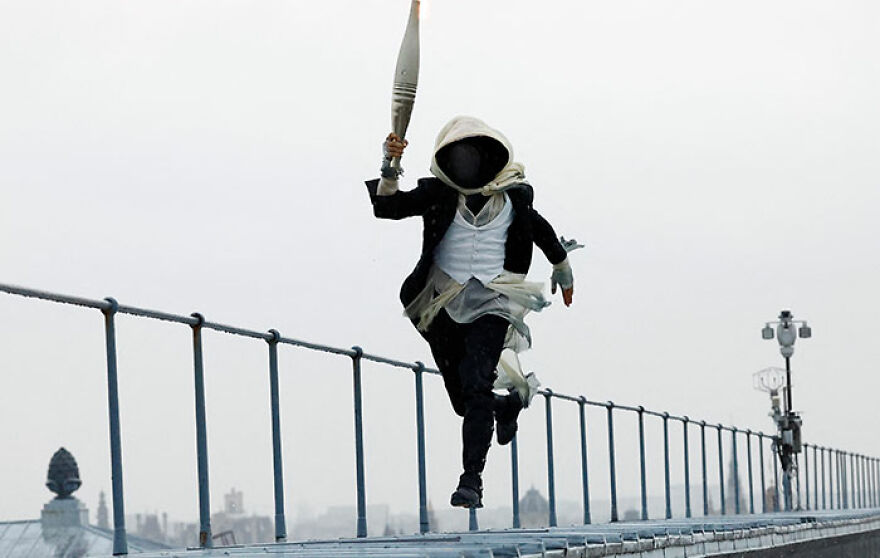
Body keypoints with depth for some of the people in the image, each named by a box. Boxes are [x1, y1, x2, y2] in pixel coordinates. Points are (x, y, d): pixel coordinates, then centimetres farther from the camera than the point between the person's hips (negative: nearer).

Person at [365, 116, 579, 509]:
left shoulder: (514, 194, 3)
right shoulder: (437, 193, 1)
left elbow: (541, 231, 21)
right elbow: (386, 207, -11)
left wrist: (563, 272, 34)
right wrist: (389, 167, -29)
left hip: (492, 303, -2)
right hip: (445, 303, 2)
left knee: (476, 389, -20)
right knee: (464, 400, 10)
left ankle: (472, 480, -21)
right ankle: (508, 403, 45)